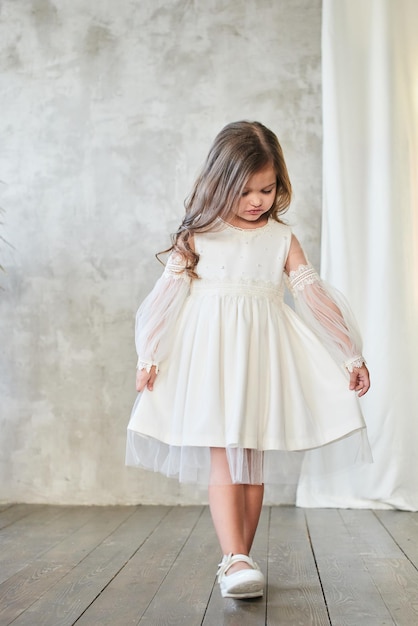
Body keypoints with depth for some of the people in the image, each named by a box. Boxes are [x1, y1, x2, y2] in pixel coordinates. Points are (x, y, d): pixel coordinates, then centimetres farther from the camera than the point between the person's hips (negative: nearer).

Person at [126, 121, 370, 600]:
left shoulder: (283, 240, 7)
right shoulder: (198, 236, 2)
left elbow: (315, 296, 5)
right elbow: (168, 295, 1)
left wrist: (351, 355, 2)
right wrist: (148, 357, -1)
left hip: (263, 357, 3)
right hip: (211, 354, -2)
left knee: (254, 465, 5)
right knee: (223, 460, -9)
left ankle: (238, 561, 14)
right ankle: (235, 560, -13)